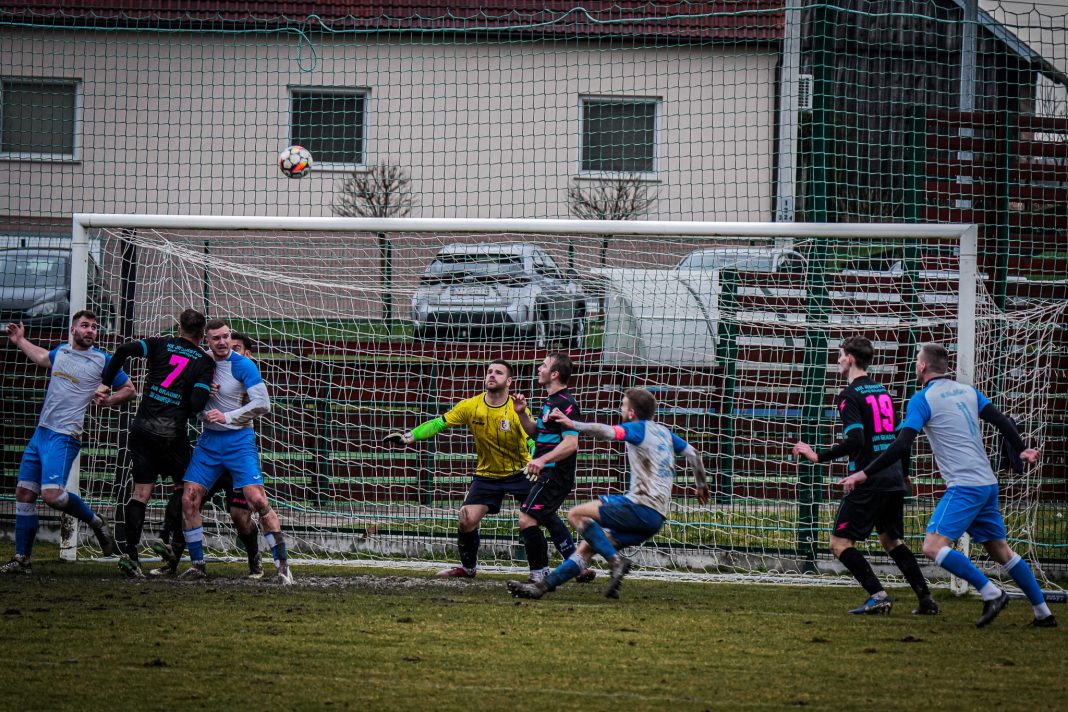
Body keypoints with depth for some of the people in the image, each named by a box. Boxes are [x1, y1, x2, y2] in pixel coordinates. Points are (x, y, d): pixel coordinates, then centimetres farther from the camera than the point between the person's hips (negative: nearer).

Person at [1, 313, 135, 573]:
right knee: (24, 493, 5)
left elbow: (129, 390, 6)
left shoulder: (102, 361, -4)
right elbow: (42, 357, 37)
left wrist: (108, 400, -10)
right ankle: (22, 559, 12)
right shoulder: (61, 351, 13)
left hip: (64, 437, -6)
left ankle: (96, 522, 2)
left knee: (52, 494, -22)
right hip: (41, 432, 6)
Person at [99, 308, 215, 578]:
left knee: (141, 491, 6)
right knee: (183, 485, 17)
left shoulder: (161, 344, 7)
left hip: (143, 426, 3)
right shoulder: (206, 362, 1)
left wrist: (105, 383, 0)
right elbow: (197, 403, -10)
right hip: (173, 431, -3)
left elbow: (125, 350, -8)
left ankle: (128, 552, -4)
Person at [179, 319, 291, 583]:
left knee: (258, 500, -17)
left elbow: (262, 404, -17)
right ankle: (197, 564, 9)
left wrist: (227, 417, -19)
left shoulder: (243, 366, -11)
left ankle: (282, 564, -12)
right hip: (208, 440, 5)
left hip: (238, 440, -5)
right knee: (189, 500, -3)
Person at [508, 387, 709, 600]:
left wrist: (573, 424, -26)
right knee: (587, 547, 9)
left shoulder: (639, 429, -4)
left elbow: (607, 431, -23)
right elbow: (692, 453, 30)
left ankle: (616, 560, -20)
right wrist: (702, 485, 44)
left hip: (641, 506, -9)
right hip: (656, 517, 9)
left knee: (576, 515, -13)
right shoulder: (664, 432, 21)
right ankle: (541, 587, 6)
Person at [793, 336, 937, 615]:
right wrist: (904, 474, 35)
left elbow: (854, 440, -20)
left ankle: (878, 595, -16)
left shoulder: (850, 395, -8)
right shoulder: (882, 392, 17)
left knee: (840, 542, -4)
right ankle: (926, 599, 12)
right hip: (894, 480, 8)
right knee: (891, 540, 20)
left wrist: (819, 456, -14)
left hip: (868, 480, -8)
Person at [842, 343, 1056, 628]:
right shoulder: (968, 391, 13)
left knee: (934, 546, -13)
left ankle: (991, 594, -19)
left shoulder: (922, 399, -6)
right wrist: (1022, 451, 25)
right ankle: (1043, 613, 15)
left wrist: (865, 474, -9)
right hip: (988, 484, 8)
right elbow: (1001, 421, 10)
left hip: (964, 486, -8)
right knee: (1000, 550, 15)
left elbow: (901, 446, -13)